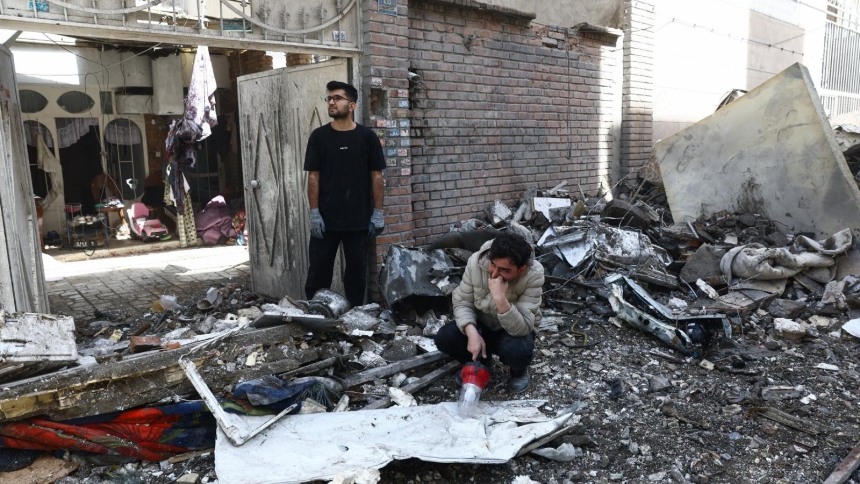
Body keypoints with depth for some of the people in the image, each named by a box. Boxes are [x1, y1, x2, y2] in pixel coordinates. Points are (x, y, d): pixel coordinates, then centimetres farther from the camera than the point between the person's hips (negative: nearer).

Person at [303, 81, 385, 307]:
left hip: (359, 219, 0)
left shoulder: (367, 137, 1)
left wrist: (378, 213, -2)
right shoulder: (319, 136, 2)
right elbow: (313, 176, 1)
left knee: (356, 272, 10)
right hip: (325, 219, 0)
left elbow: (376, 176, 2)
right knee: (318, 272, 5)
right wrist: (314, 213, -6)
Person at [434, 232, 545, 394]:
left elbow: (522, 328, -34)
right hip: (481, 325, 3)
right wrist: (472, 333, -32)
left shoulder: (533, 275, -31)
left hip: (515, 331, -3)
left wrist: (500, 298, -49)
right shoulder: (476, 261, -24)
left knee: (518, 349, -36)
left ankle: (519, 372, 4)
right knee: (444, 338, -22)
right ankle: (481, 363, 11)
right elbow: (462, 302, -15)